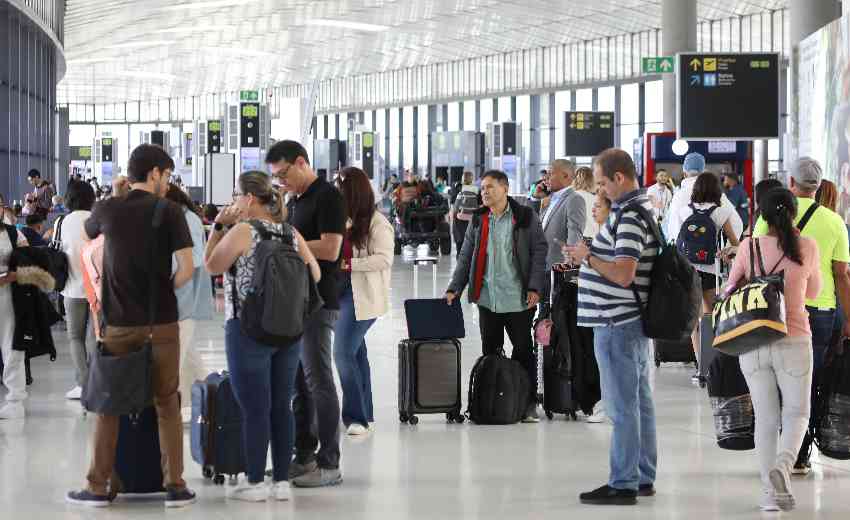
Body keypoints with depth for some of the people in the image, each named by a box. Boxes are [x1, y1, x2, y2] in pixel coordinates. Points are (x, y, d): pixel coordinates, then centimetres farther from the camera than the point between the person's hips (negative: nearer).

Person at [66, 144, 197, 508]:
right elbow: (187, 269, -10)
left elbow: (87, 235, 24)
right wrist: (164, 289, 5)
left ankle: (98, 487, 10)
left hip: (118, 323, 2)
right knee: (166, 403, 8)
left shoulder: (108, 209, 0)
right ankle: (175, 485, 7)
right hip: (160, 322, -1)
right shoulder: (169, 211, -7)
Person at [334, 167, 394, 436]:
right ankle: (364, 414, 22)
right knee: (355, 353, 13)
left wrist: (348, 264, -20)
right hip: (339, 292, 8)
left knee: (344, 353, -13)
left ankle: (357, 417, -7)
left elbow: (384, 259, -16)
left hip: (362, 296, -8)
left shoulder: (377, 223, -10)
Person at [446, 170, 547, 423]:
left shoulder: (525, 217, -2)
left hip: (519, 298, -3)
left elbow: (539, 251, -3)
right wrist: (454, 288, 5)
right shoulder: (478, 219, 10)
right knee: (490, 352, 7)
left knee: (524, 350, 4)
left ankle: (529, 404, 13)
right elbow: (466, 256, 13)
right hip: (487, 297, 4)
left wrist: (535, 288, -10)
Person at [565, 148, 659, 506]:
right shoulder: (644, 207, 14)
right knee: (640, 401, 14)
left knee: (622, 407, -5)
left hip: (617, 324, -11)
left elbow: (623, 274, -26)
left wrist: (587, 258, -13)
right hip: (636, 319, 11)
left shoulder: (629, 217, -19)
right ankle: (643, 478, 21)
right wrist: (592, 254, 14)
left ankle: (623, 485, -1)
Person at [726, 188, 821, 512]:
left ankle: (772, 491, 10)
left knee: (766, 418, 11)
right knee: (796, 413, 13)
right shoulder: (807, 247, -4)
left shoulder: (749, 246, -4)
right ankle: (783, 464, -14)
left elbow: (730, 290, 7)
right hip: (793, 340, -1)